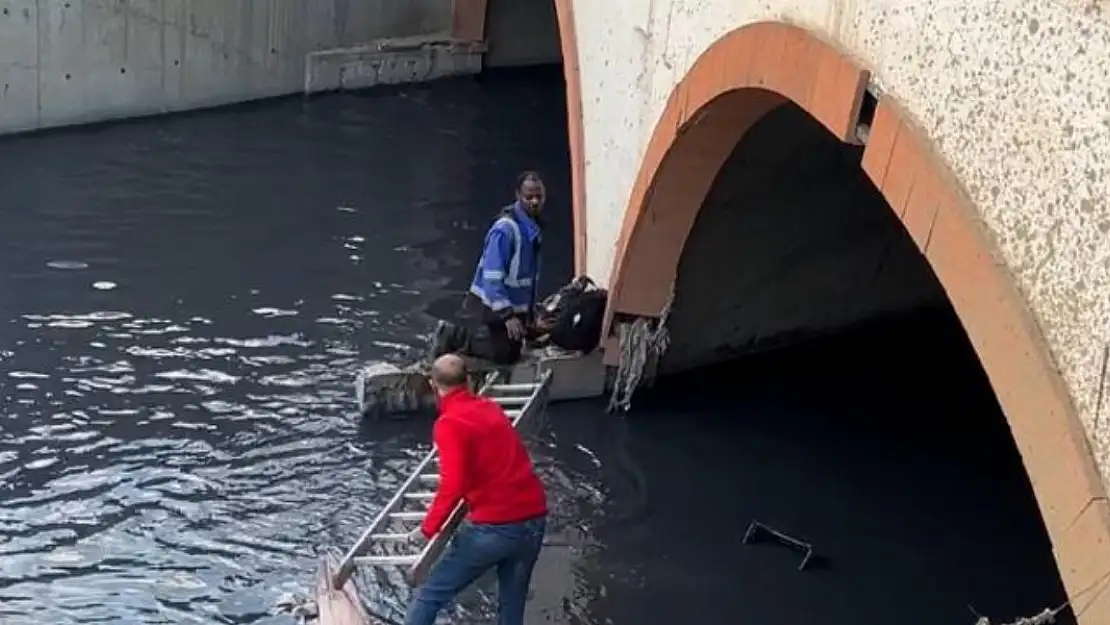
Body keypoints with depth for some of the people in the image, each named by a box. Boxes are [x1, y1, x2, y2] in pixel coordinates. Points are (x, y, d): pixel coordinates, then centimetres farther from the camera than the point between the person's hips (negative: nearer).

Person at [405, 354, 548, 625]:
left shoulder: (449, 423, -7)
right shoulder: (490, 408, 15)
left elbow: (453, 485, -20)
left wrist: (429, 527, -5)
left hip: (494, 526, -7)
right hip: (534, 518, 7)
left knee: (430, 595, 6)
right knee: (513, 603, 20)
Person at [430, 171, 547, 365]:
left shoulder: (534, 226, 0)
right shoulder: (505, 229, -27)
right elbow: (492, 277, -29)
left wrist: (530, 312, 13)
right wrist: (507, 316, -31)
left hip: (513, 306, 9)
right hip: (487, 308, -9)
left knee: (511, 353, 16)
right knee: (504, 355, -5)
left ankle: (456, 334, 26)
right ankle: (452, 336, 9)